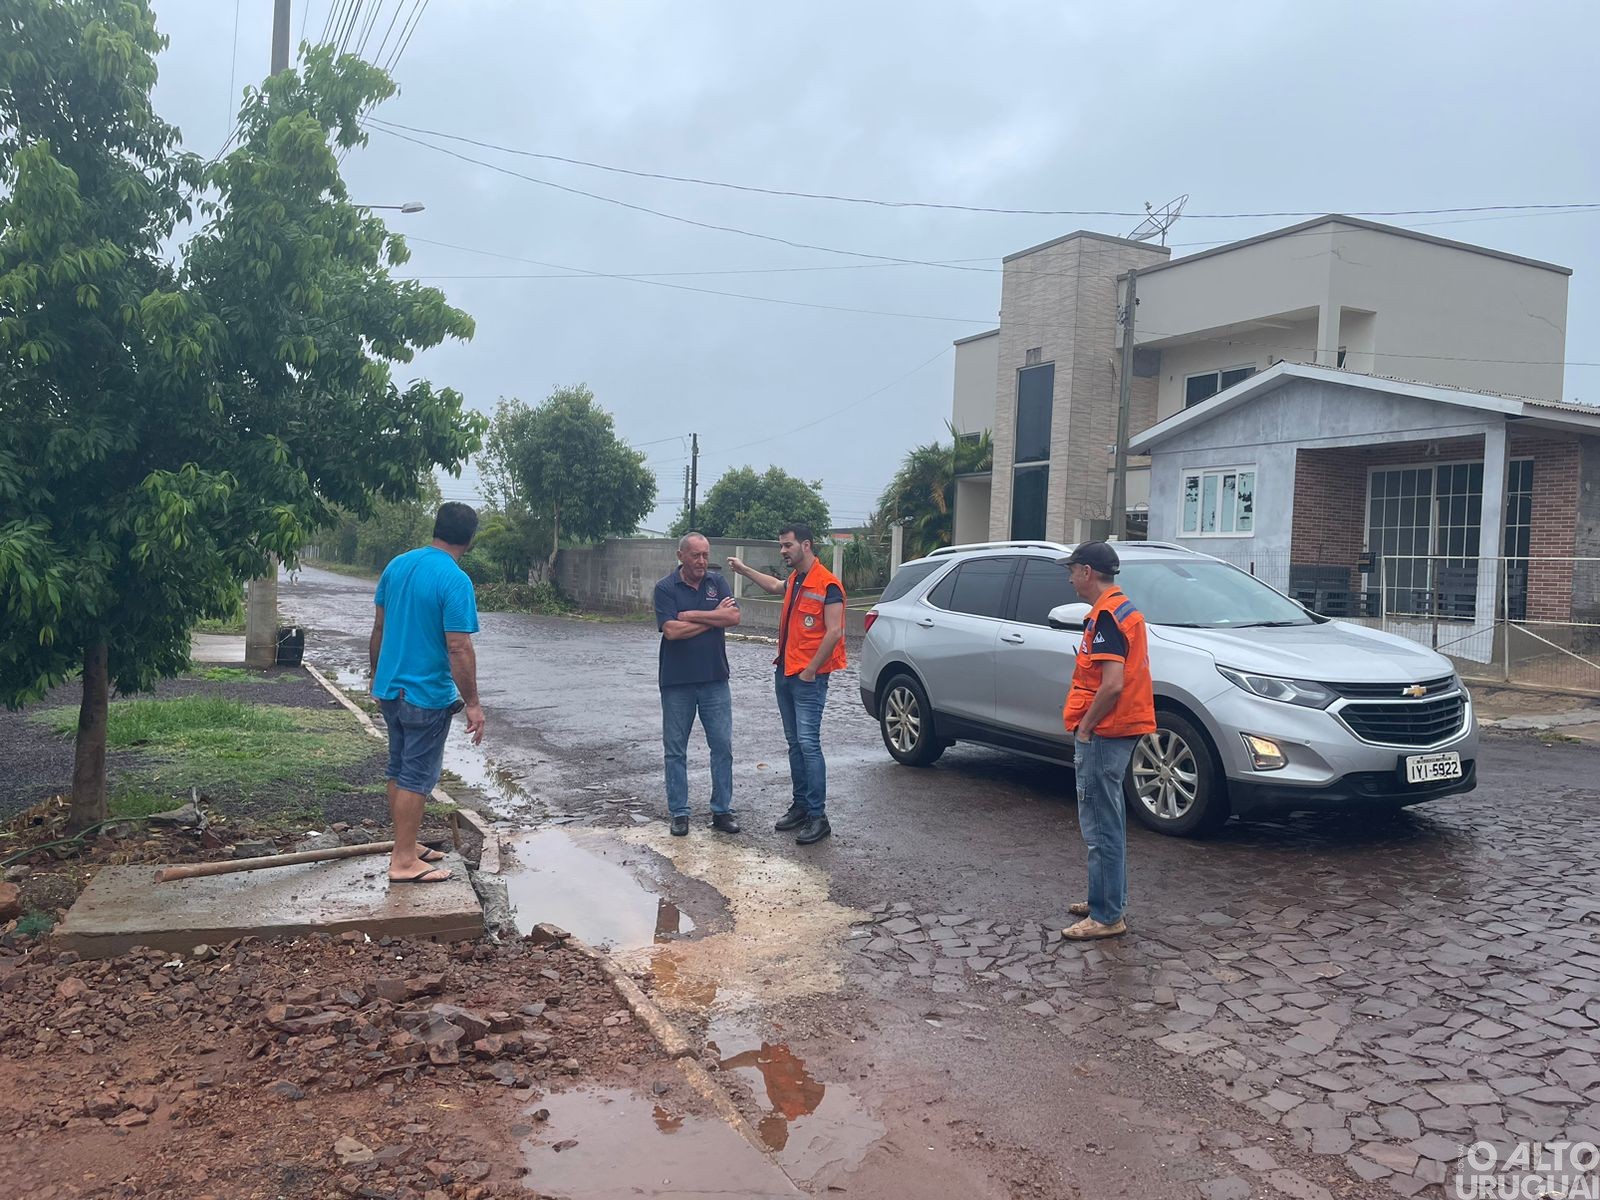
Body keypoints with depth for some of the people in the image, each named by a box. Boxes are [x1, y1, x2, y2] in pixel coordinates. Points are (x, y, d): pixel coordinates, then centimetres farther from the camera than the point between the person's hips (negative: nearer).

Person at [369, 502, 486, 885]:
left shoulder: (397, 565, 4)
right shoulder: (455, 581, -20)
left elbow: (379, 628, 12)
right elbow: (459, 648, -22)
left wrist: (377, 674, 23)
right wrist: (472, 703, -15)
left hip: (390, 689, 8)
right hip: (427, 695, -8)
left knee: (398, 770, 17)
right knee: (417, 777, 1)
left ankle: (405, 844, 30)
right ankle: (403, 862, 8)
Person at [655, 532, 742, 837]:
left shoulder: (717, 582, 4)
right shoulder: (665, 588, -5)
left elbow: (734, 617, -11)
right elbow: (672, 631, -17)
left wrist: (692, 615, -14)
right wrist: (714, 616, -11)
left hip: (715, 679, 2)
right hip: (677, 683, -2)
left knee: (722, 746, 4)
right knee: (675, 750, 6)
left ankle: (722, 810, 15)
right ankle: (679, 813, 17)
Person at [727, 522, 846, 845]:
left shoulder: (827, 585, -14)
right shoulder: (795, 579, 14)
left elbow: (834, 631, -19)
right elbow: (775, 586, 39)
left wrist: (810, 670, -17)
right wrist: (743, 570, 39)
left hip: (809, 677, -9)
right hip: (785, 672, 9)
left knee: (808, 743, -11)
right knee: (794, 743, 12)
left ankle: (818, 816, -8)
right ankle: (800, 806, 20)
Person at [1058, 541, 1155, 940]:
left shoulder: (1106, 615, -17)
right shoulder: (1125, 609, 15)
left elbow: (1112, 684, -26)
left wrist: (1085, 726, -15)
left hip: (1102, 733, -11)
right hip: (1121, 729, 11)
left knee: (1101, 827, -5)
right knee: (1108, 822, 19)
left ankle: (1106, 917, 2)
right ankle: (1109, 902, 29)